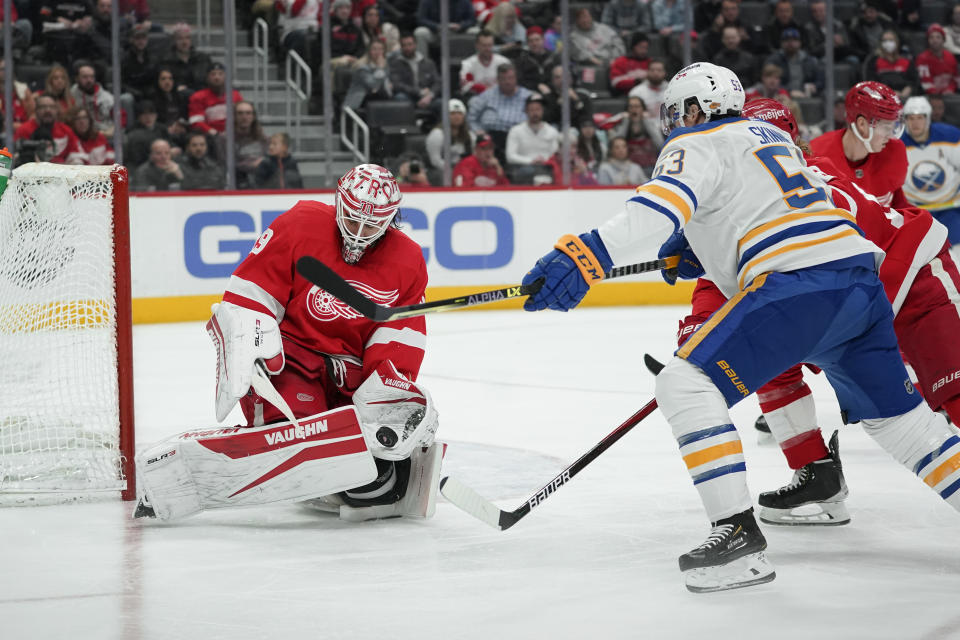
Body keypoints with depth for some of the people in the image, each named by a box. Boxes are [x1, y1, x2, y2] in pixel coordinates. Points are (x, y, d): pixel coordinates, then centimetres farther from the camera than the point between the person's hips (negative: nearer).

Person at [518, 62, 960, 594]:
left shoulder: (696, 147, 3)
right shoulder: (768, 135, 29)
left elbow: (665, 205, -18)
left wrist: (588, 255, -31)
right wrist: (701, 252, 29)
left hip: (797, 285, -9)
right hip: (861, 277, 9)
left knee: (686, 384, -7)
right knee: (892, 411, 24)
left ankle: (737, 533, -15)